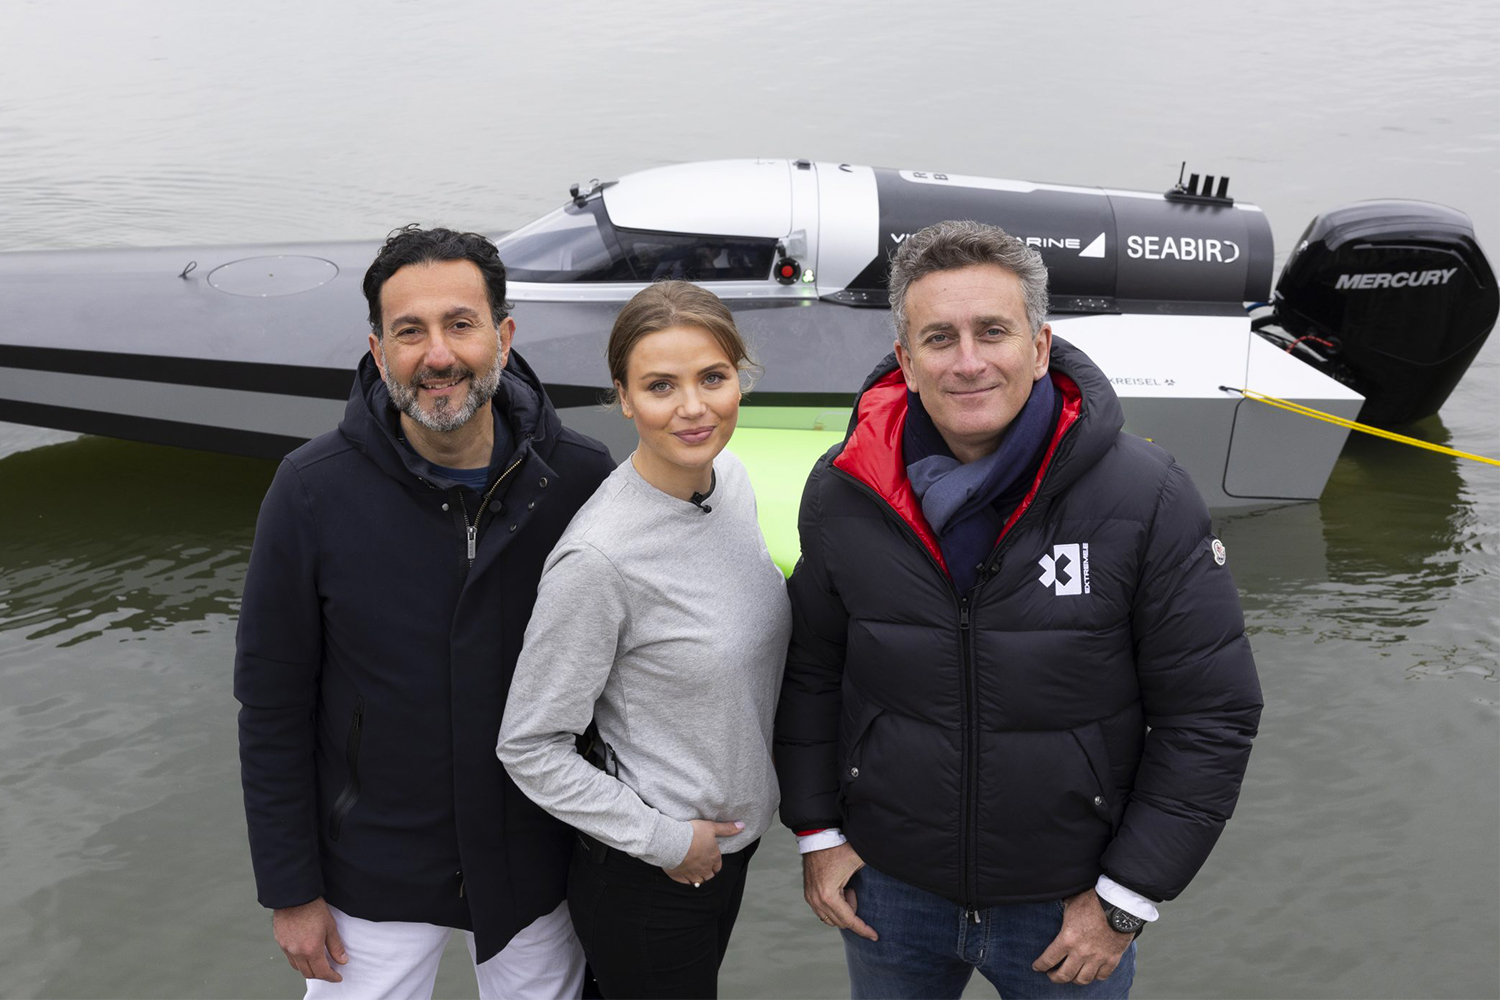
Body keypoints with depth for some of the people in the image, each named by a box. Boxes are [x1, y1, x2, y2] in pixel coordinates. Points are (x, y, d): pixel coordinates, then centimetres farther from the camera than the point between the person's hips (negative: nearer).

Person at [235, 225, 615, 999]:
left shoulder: (580, 479, -13)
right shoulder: (313, 491, -16)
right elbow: (273, 706, -7)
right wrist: (290, 890, -4)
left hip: (537, 868, 1)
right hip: (376, 876, -1)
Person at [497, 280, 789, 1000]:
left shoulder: (732, 480, -6)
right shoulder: (598, 559, -29)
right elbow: (530, 748, -20)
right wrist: (664, 841, -16)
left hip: (732, 838, 7)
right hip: (643, 881, -7)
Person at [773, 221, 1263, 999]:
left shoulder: (1147, 498, -18)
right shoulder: (843, 493, -10)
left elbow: (1210, 714, -12)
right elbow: (810, 671, 4)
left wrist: (1126, 897, -10)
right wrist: (817, 831, 2)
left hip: (1070, 901, -2)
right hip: (889, 890, 2)